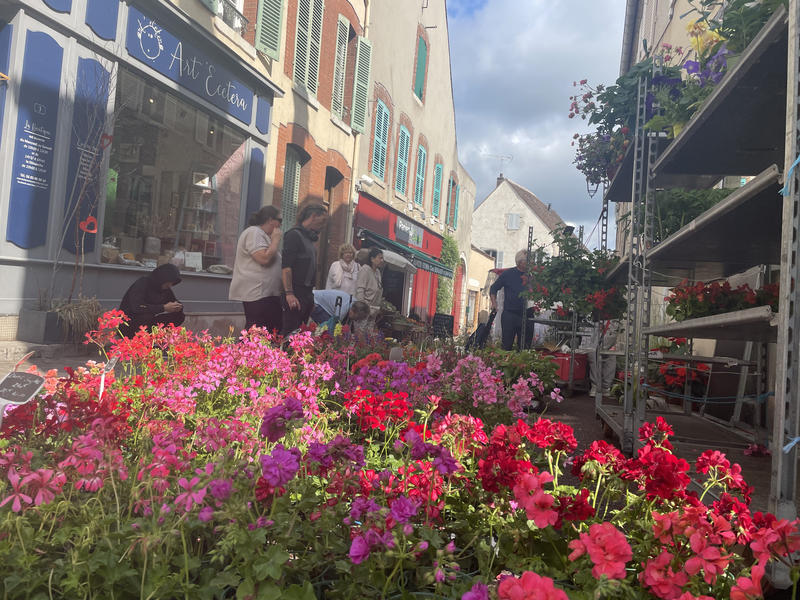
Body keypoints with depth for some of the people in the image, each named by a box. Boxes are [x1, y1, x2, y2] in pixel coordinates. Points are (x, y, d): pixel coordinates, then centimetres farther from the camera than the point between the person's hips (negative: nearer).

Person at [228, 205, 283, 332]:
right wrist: (276, 239, -9)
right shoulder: (254, 232, -9)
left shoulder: (262, 235, 23)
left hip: (267, 293, 10)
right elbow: (264, 258, -21)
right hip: (256, 293, -10)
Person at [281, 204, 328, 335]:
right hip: (296, 294, -9)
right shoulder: (294, 234, -9)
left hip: (307, 293, 9)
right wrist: (289, 294, -23)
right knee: (290, 333, -9)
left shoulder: (309, 237, 18)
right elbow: (286, 267, -17)